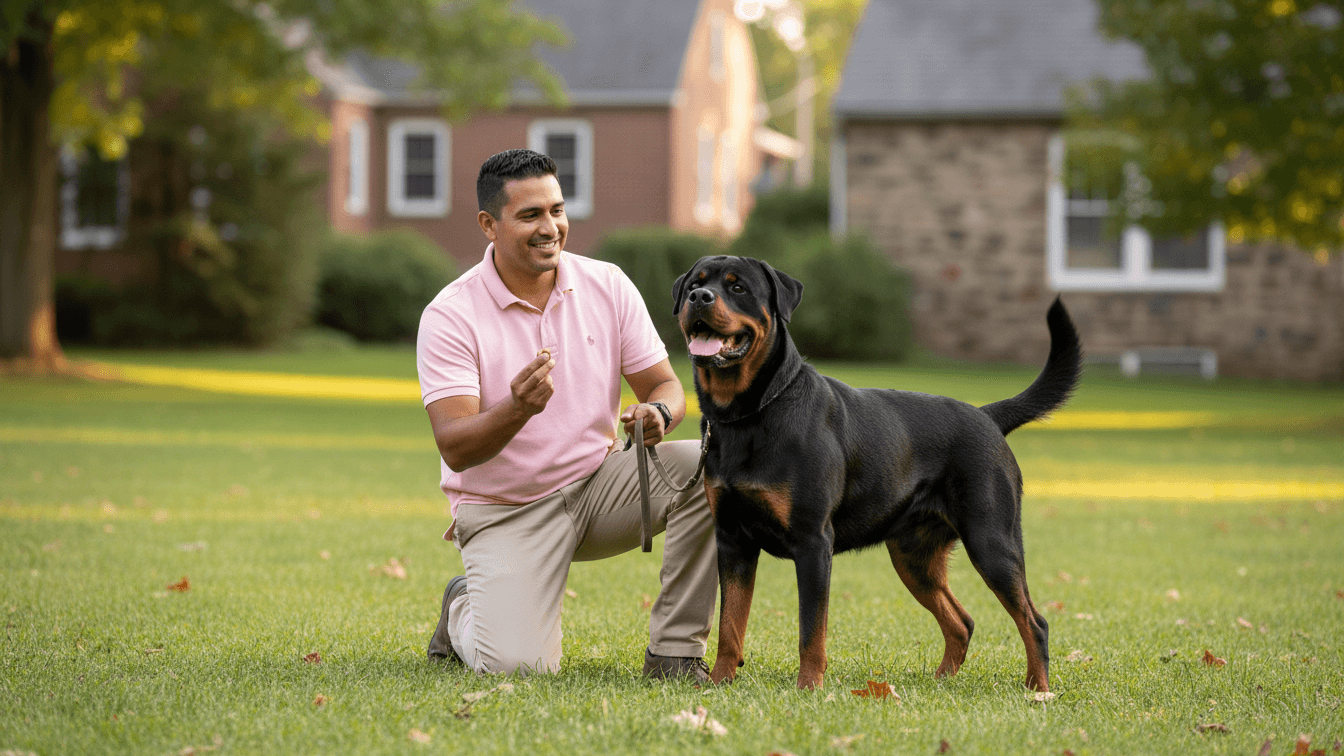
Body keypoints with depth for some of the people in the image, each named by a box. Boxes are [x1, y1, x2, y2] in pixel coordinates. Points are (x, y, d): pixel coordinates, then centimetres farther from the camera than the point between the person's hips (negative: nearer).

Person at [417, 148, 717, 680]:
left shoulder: (607, 286, -2)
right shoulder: (449, 316, -14)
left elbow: (665, 385, 0)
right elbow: (455, 449, -21)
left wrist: (658, 412, -25)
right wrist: (516, 410, -41)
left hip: (598, 483, 4)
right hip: (505, 511, -4)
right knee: (516, 666, -22)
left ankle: (674, 650, -13)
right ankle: (466, 609, 16)